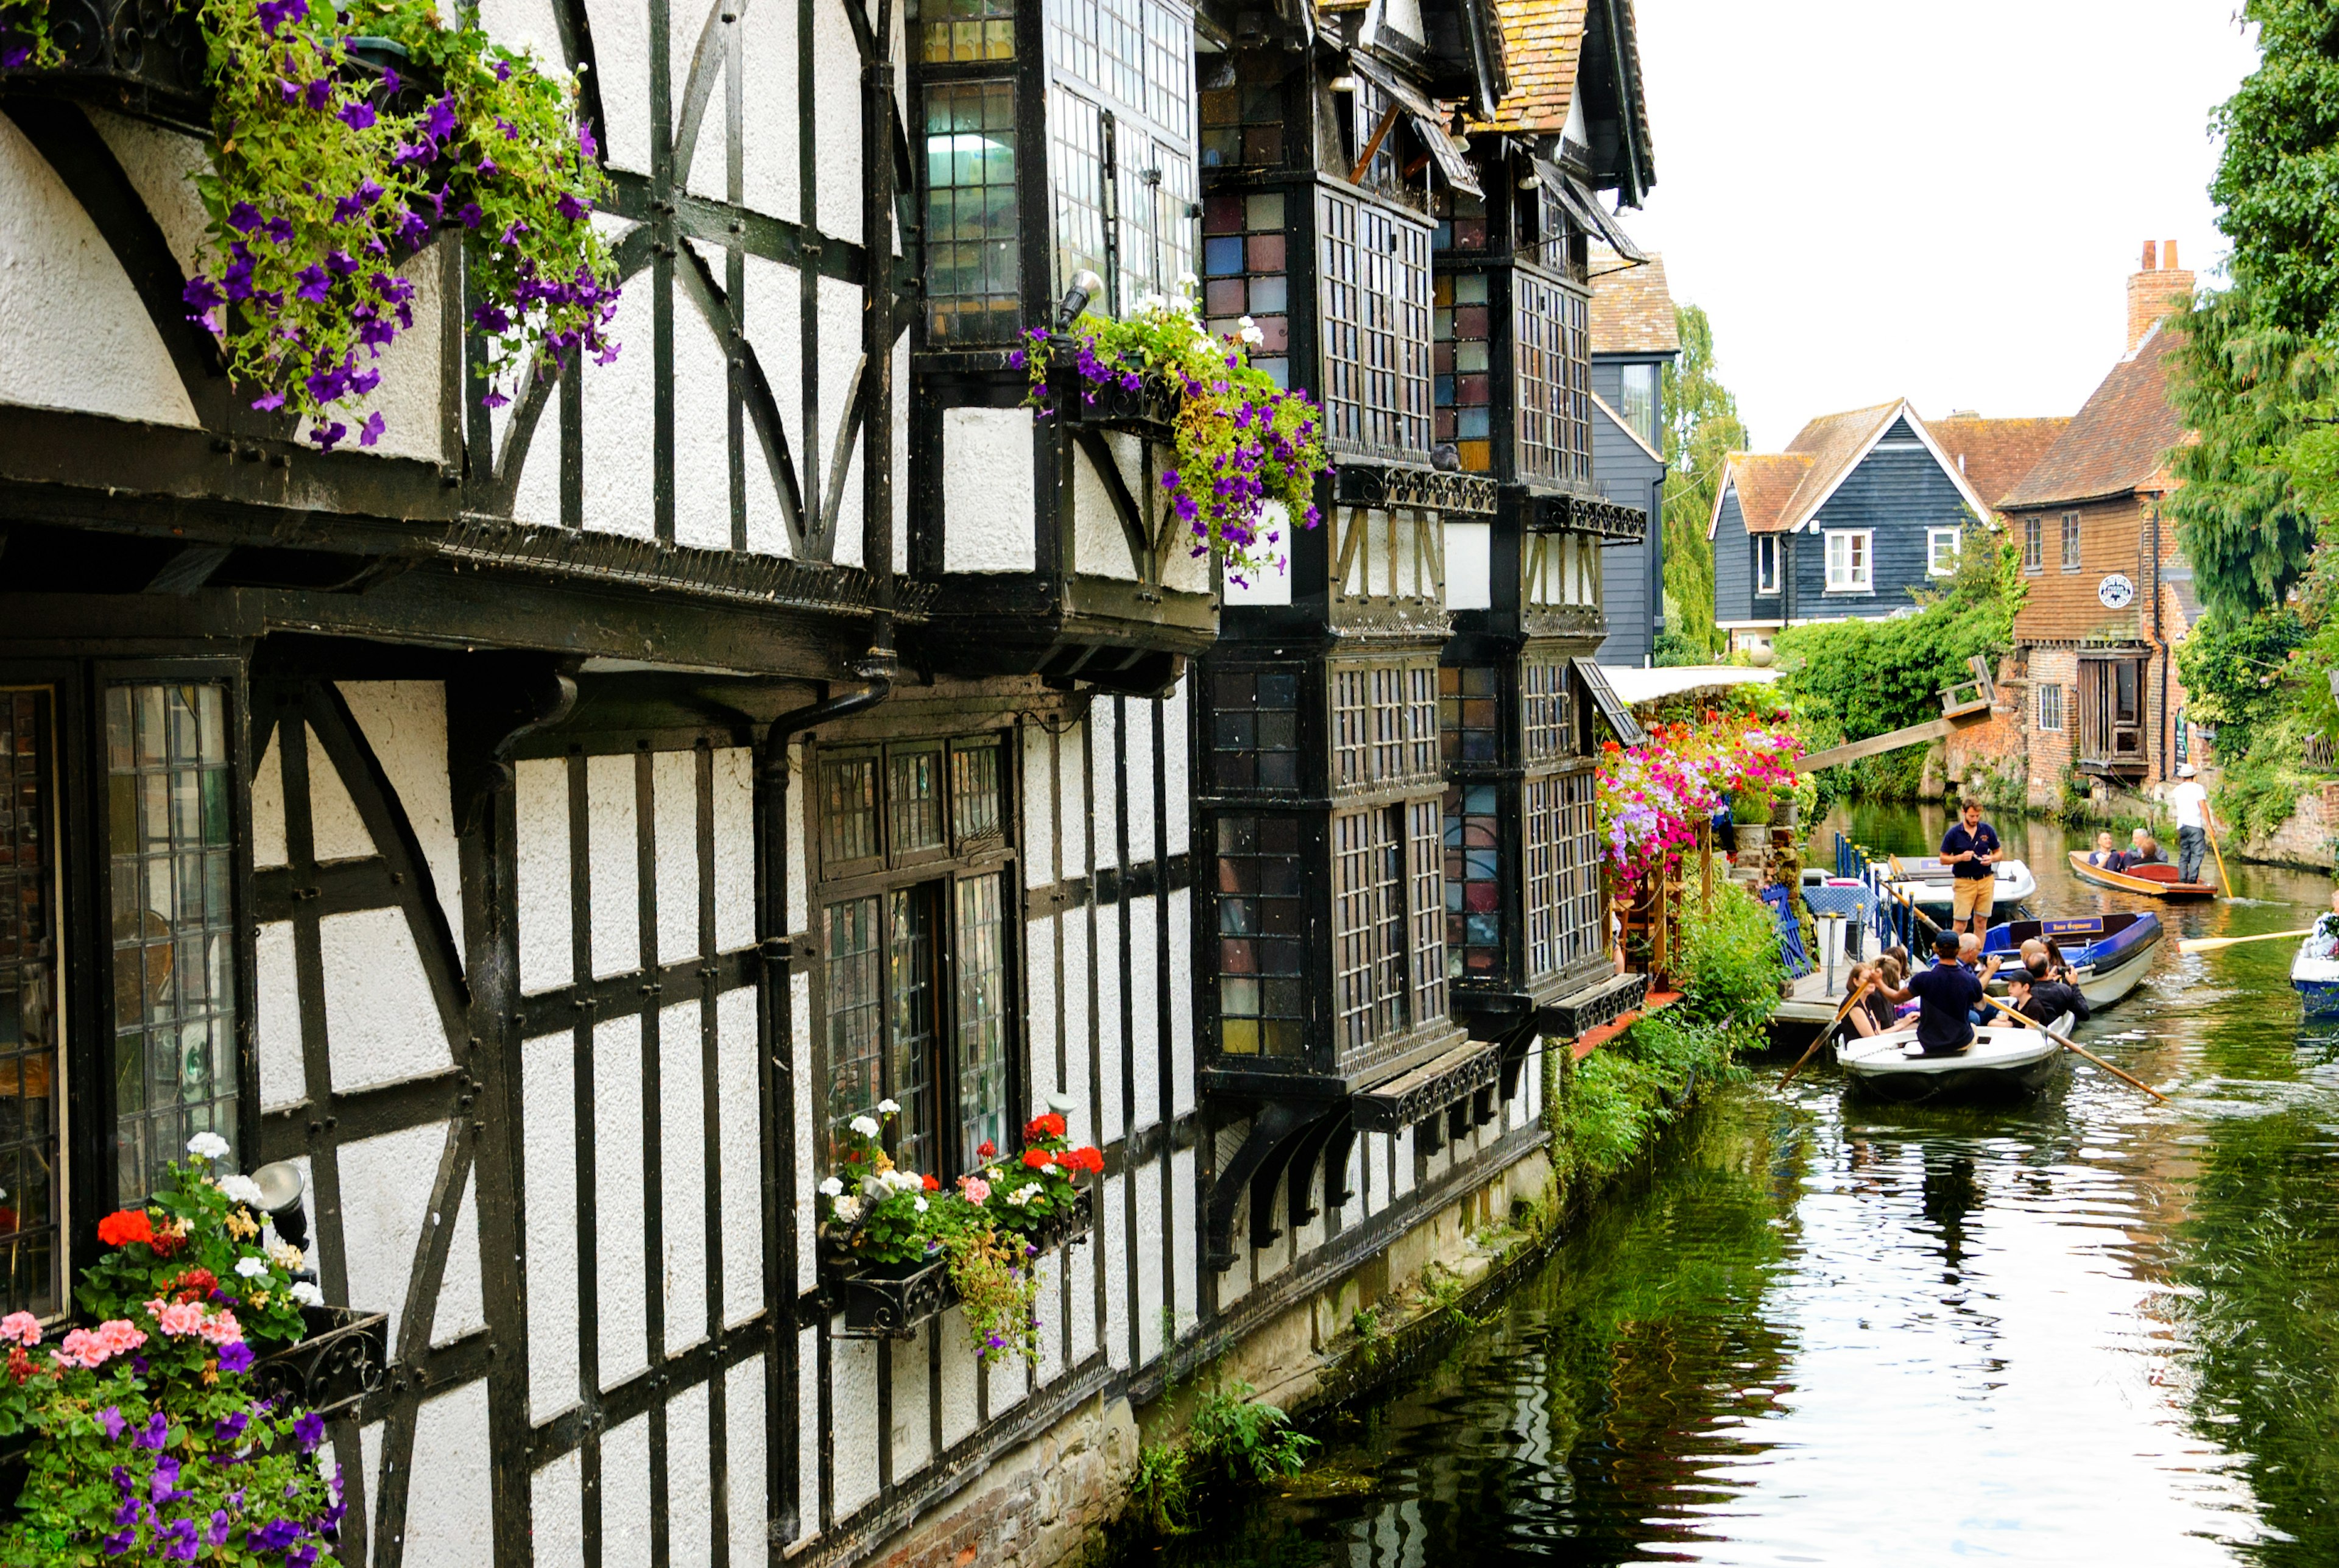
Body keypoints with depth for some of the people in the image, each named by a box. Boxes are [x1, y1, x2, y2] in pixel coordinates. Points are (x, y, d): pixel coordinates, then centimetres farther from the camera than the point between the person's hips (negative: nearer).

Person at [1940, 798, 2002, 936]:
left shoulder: (1988, 830, 4)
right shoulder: (1953, 834, -3)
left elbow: (1999, 853, 12)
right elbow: (1943, 859, 0)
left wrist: (1991, 859, -11)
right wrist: (1960, 857, -17)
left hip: (1986, 882, 3)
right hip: (1964, 882, -3)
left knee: (1981, 922, 7)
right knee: (1960, 923, -7)